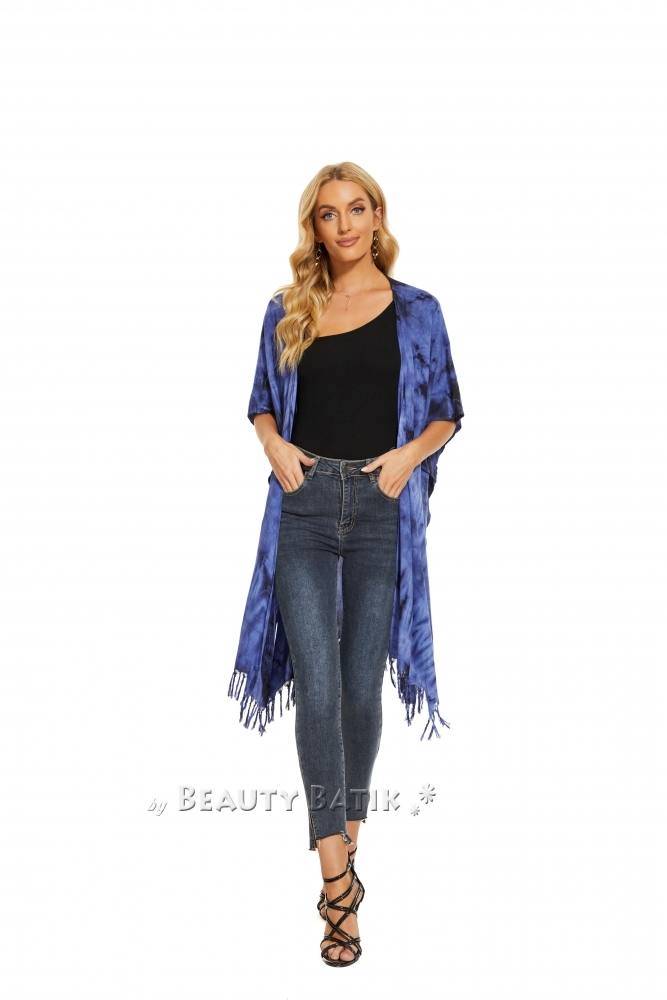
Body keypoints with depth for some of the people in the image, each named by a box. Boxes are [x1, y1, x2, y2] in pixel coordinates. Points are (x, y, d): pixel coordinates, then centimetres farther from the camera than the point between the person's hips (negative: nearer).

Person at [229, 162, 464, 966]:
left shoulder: (415, 311, 6)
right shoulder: (287, 311, 10)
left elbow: (448, 411, 9)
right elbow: (262, 404, 17)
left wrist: (410, 454, -9)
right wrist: (276, 446, -4)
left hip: (381, 511, 0)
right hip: (305, 508, 1)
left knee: (361, 688, 6)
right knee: (318, 688, -8)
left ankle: (347, 835, 29)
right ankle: (338, 881, -4)